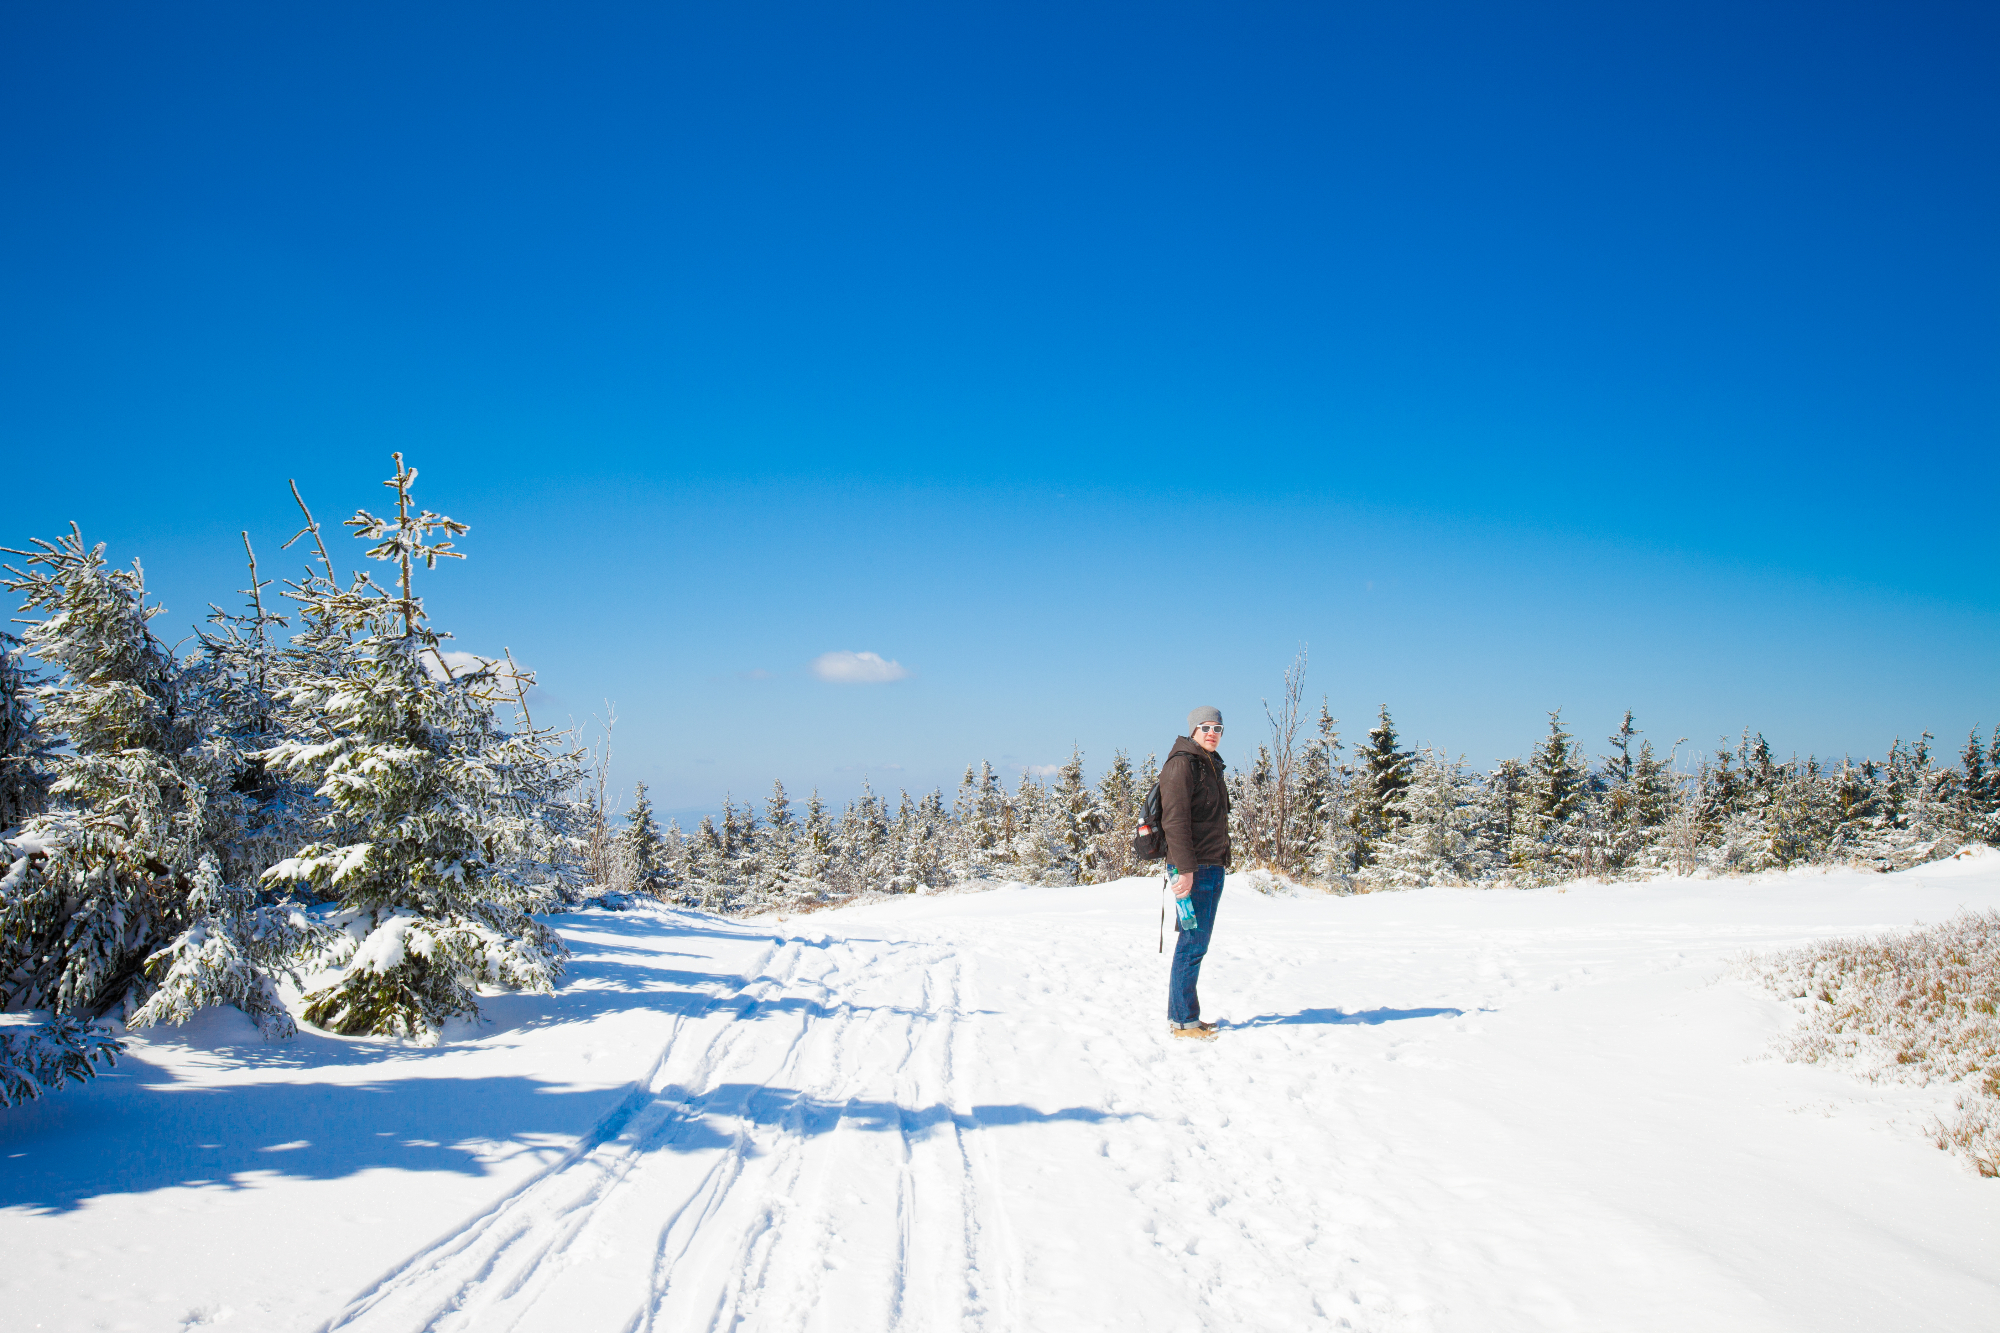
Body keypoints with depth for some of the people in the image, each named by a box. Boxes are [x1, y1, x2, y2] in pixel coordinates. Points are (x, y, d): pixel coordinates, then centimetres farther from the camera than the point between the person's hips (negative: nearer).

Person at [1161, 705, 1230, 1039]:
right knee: (1193, 944, -7)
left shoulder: (1211, 766, 19)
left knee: (1196, 944, 12)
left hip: (1212, 867, 9)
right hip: (1193, 868, -9)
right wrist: (1185, 868, -23)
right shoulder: (1181, 764, -11)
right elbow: (1175, 819, -18)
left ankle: (1187, 1015, 19)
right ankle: (1182, 1021, -1)